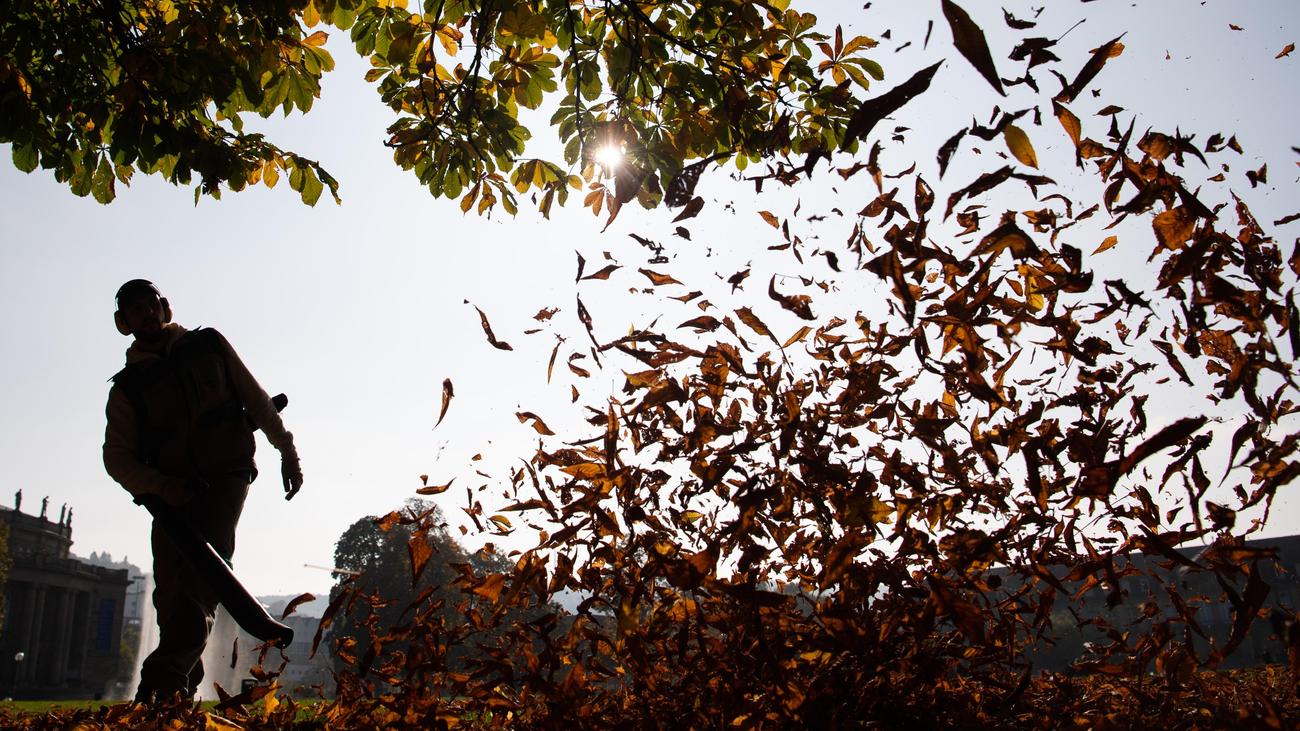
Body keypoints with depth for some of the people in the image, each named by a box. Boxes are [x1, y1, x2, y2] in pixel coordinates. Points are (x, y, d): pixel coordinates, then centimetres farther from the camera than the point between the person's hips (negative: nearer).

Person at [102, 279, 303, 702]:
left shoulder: (209, 345, 11)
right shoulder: (127, 388, 11)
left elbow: (256, 399, 14)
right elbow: (117, 457, 4)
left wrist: (287, 451, 9)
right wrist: (160, 488, -14)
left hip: (226, 477, -2)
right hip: (172, 493, 2)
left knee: (201, 576, -20)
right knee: (170, 590, -7)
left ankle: (162, 681, -27)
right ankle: (184, 686, 0)